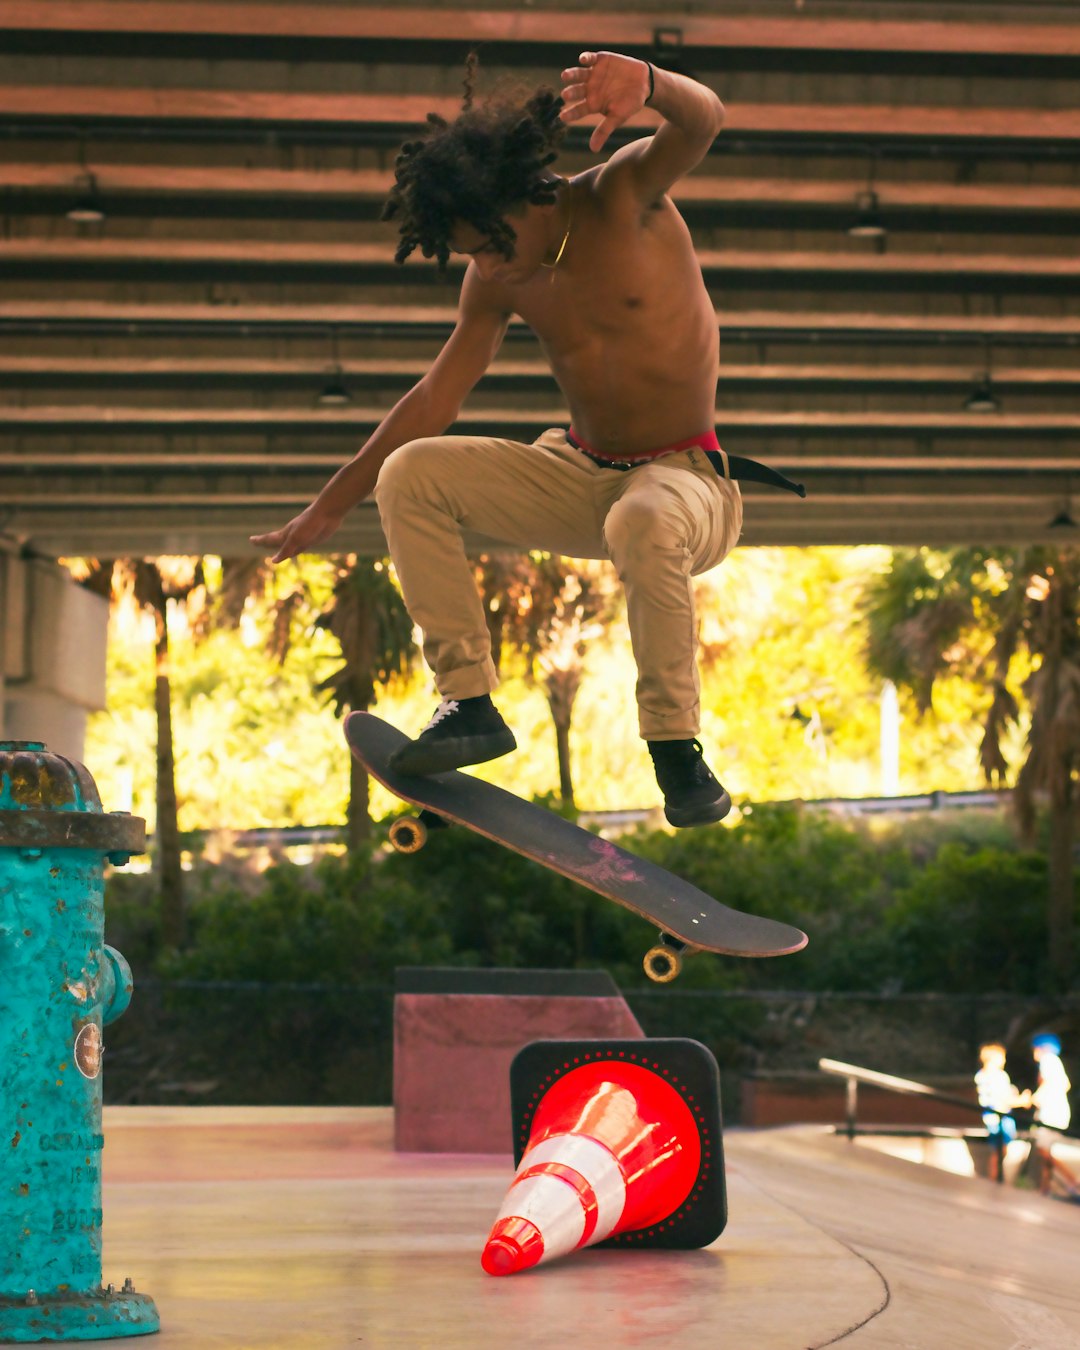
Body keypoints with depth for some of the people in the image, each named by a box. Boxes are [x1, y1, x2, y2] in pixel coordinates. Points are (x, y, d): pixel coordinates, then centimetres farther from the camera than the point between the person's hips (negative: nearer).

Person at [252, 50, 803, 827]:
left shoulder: (622, 196, -13)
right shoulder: (496, 282, 3)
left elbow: (703, 123, -33)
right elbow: (434, 401, 10)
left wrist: (647, 83, -58)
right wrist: (329, 509, 11)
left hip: (686, 480, -6)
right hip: (579, 476, 6)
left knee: (645, 526, -42)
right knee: (409, 475, -11)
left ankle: (676, 743, -23)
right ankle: (470, 701, -6)